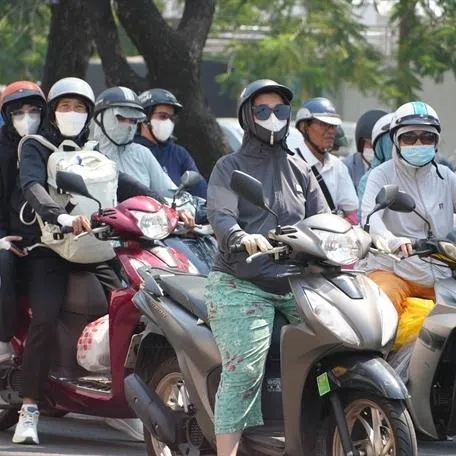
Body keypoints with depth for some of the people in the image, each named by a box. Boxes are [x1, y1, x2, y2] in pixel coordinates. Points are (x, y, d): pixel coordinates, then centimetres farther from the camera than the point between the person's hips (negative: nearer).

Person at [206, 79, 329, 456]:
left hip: (293, 285, 5)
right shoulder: (230, 167, 6)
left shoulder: (300, 170, 20)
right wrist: (241, 237, -32)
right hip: (240, 285, -5)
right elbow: (220, 215, -10)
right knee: (243, 372, -17)